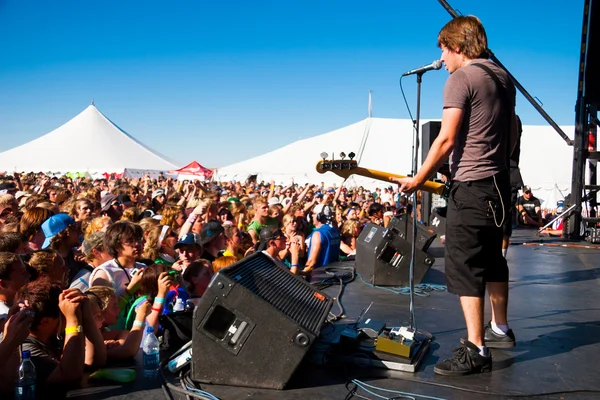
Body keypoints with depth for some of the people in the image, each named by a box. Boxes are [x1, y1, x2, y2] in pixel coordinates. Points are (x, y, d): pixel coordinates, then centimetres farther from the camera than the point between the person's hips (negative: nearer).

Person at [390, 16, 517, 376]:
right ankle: (500, 329, 33)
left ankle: (476, 351, -4)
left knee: (464, 267, -6)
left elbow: (446, 139, -18)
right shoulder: (503, 77, 14)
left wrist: (418, 180, -12)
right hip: (500, 182, 9)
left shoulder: (461, 78, -12)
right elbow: (513, 132, 20)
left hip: (472, 186, -9)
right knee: (492, 259, 20)